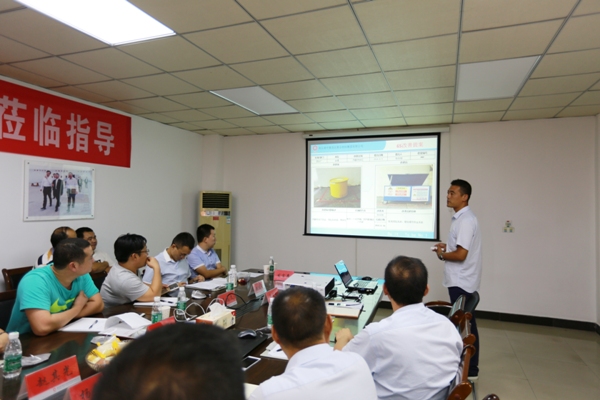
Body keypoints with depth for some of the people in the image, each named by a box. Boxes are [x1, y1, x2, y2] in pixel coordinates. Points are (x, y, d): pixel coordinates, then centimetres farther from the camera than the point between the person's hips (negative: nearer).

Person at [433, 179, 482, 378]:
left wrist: (442, 254, -9)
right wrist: (447, 247, 7)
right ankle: (469, 368, 29)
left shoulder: (465, 220, -20)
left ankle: (469, 370, 12)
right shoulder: (462, 218, 11)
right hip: (461, 280, 10)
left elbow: (461, 254, -25)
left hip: (461, 282, -10)